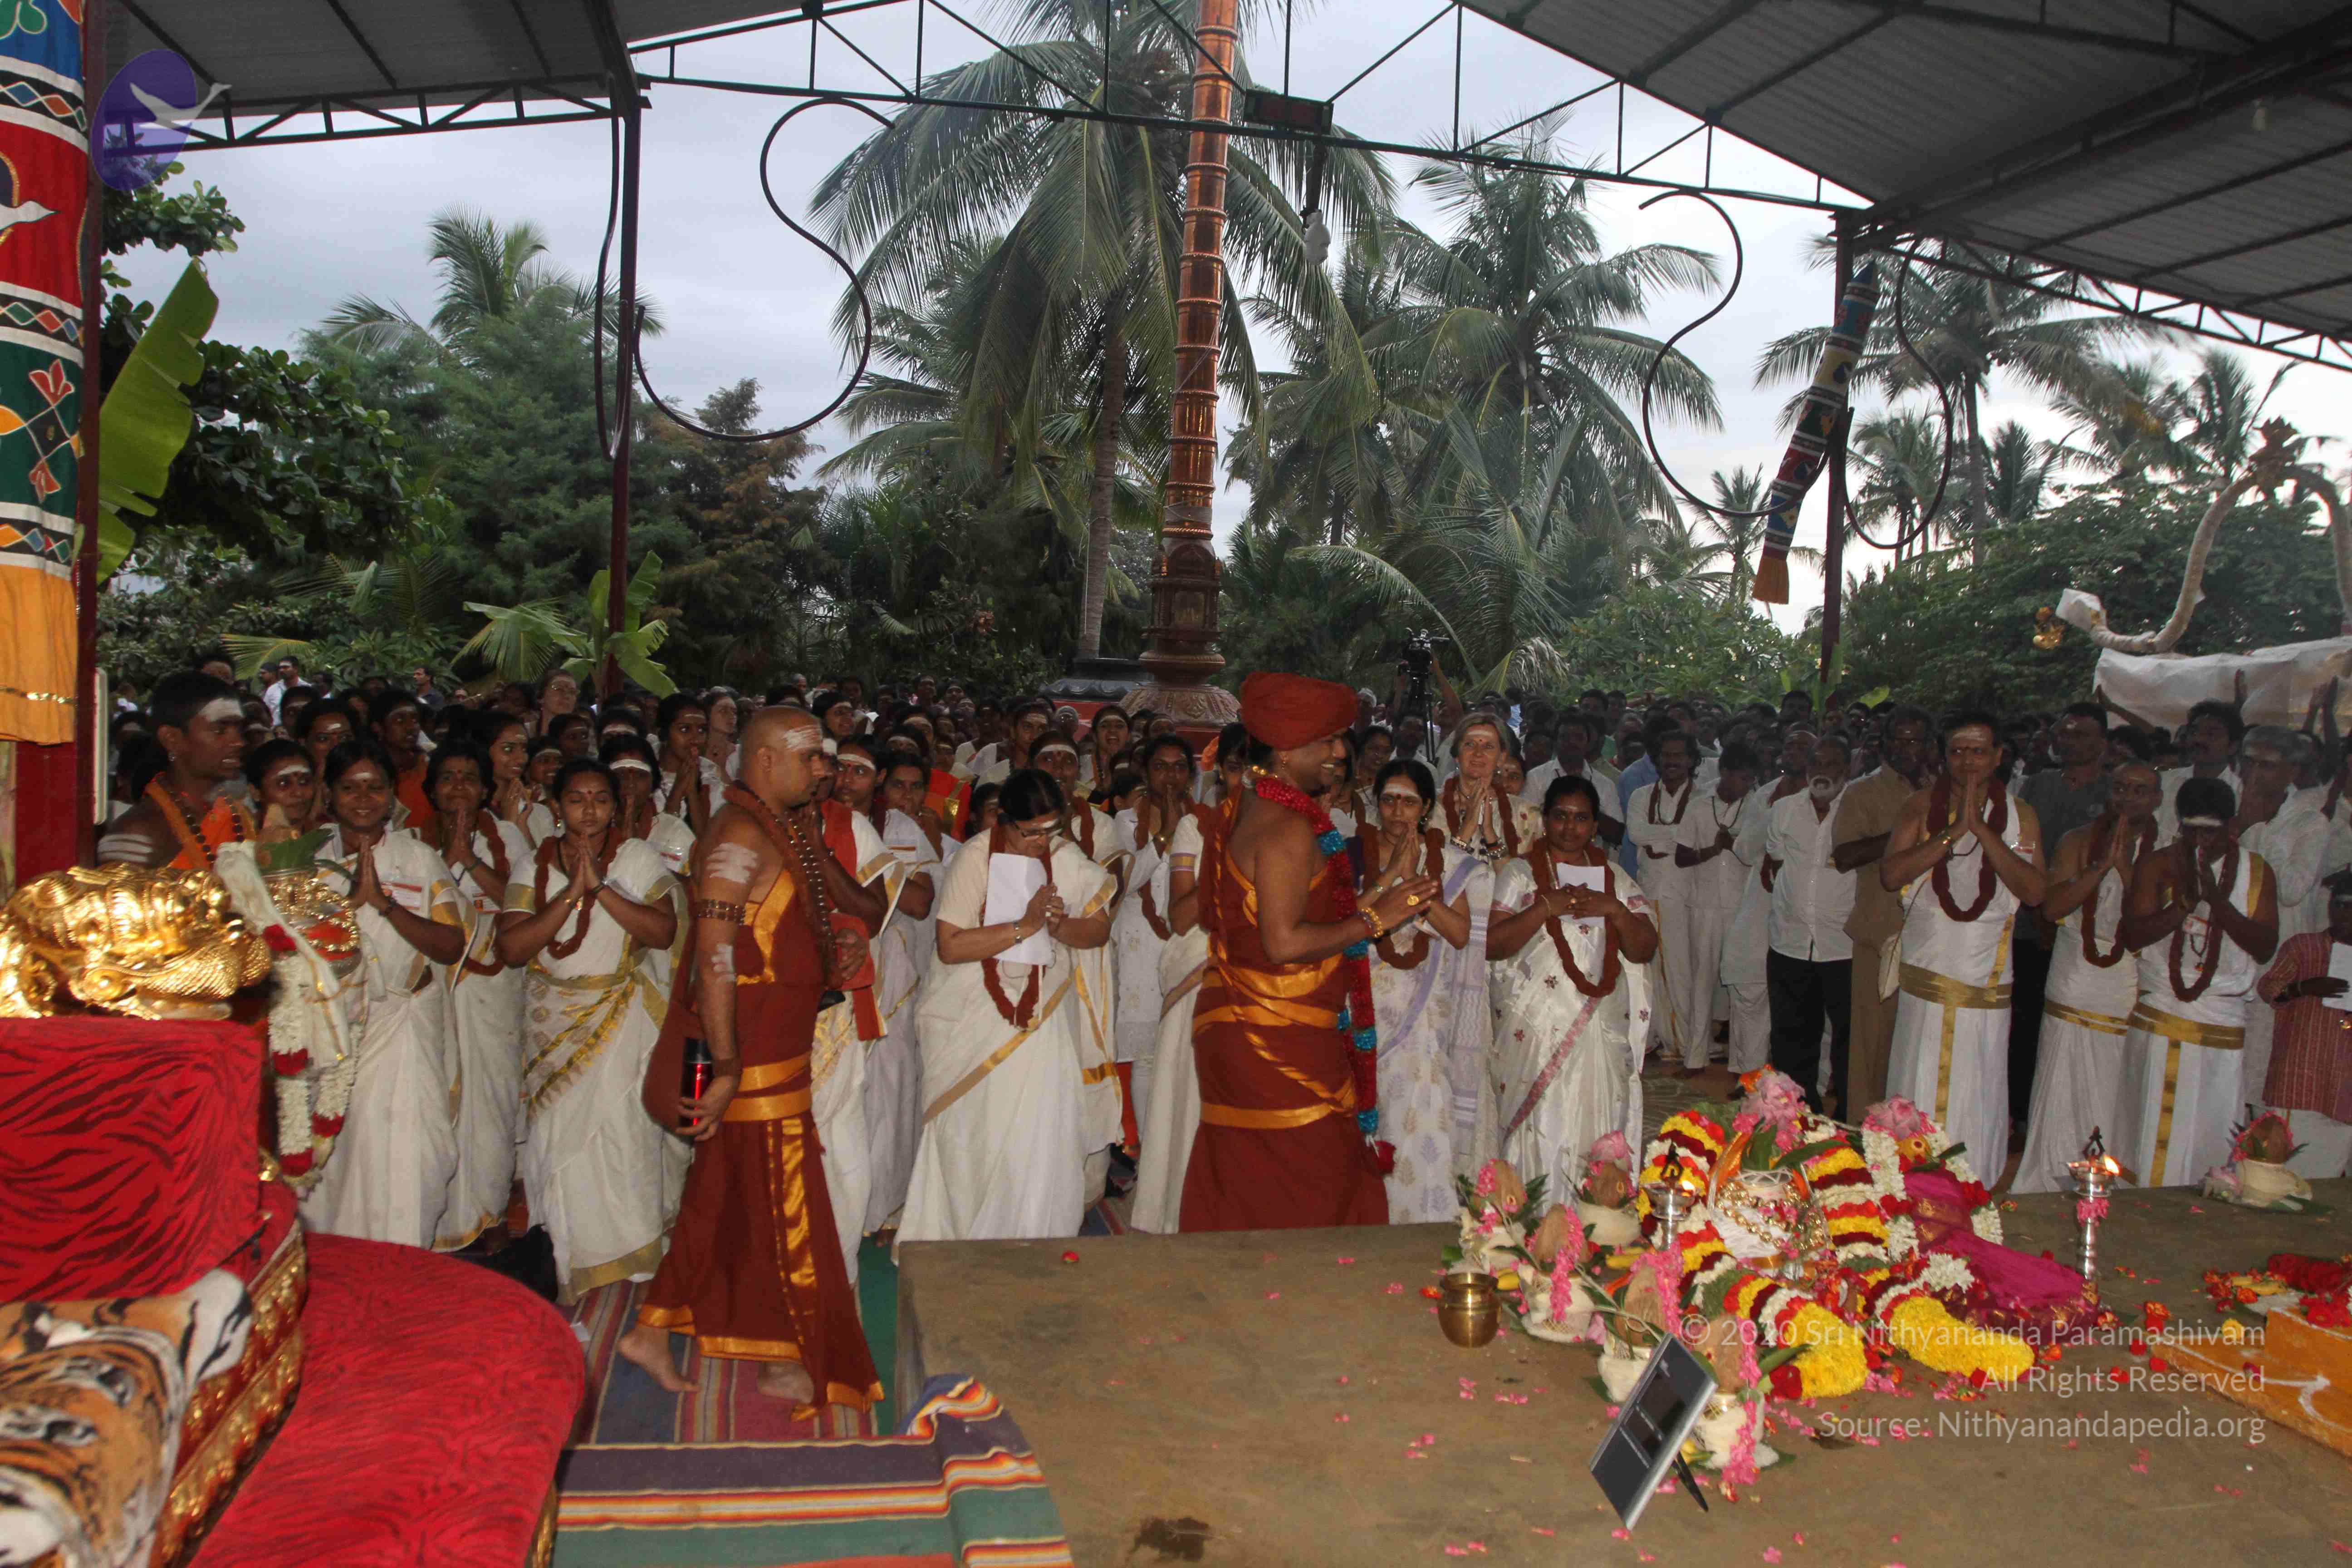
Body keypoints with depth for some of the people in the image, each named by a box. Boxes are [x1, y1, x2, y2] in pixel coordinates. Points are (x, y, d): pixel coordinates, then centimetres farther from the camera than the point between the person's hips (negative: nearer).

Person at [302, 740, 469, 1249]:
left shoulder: (420, 857, 5)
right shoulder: (314, 859, 10)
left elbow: (451, 946, -6)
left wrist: (383, 902, -15)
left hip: (406, 1032, -1)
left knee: (402, 1165, -7)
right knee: (331, 1163, 1)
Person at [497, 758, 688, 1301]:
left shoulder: (639, 858, 1)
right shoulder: (535, 867, 4)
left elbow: (663, 932, -12)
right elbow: (511, 948, -8)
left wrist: (601, 889, -18)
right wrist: (571, 895, -16)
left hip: (623, 1023, -2)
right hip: (555, 1025, 2)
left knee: (623, 1136, -3)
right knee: (559, 1141, 1)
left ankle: (627, 1263, 14)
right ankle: (571, 1265, 16)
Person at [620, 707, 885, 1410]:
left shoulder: (783, 830, 12)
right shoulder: (740, 838, -18)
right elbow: (714, 955, -24)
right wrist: (726, 1068, -26)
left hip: (778, 1048, 10)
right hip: (753, 1057, -10)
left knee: (723, 1195, 17)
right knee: (784, 1205, 1)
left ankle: (652, 1331, 29)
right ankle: (793, 1365, 15)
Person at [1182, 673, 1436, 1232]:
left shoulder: (1239, 812, 10)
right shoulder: (1291, 828, -19)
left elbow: (1210, 914, 19)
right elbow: (1284, 943, -25)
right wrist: (1374, 919, -16)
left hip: (1232, 1024, 10)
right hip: (1280, 1040, -10)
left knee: (1236, 1191, 16)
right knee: (1303, 1195, 0)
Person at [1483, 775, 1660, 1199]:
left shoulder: (1615, 878, 14)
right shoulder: (1519, 873, 3)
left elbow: (1645, 951, 8)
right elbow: (1490, 944, -9)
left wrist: (1616, 910, -10)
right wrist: (1548, 906, -16)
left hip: (1601, 1033, 3)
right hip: (1535, 1033, -3)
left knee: (1593, 1133, 2)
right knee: (1538, 1138, -4)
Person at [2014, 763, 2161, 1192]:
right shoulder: (2080, 842, 5)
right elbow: (2052, 906, -8)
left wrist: (2125, 866, -18)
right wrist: (2103, 865, -16)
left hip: (2132, 1007, 0)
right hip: (2073, 1000, 1)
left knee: (2116, 1120, 3)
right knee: (2060, 1108, 5)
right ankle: (2047, 1194, 16)